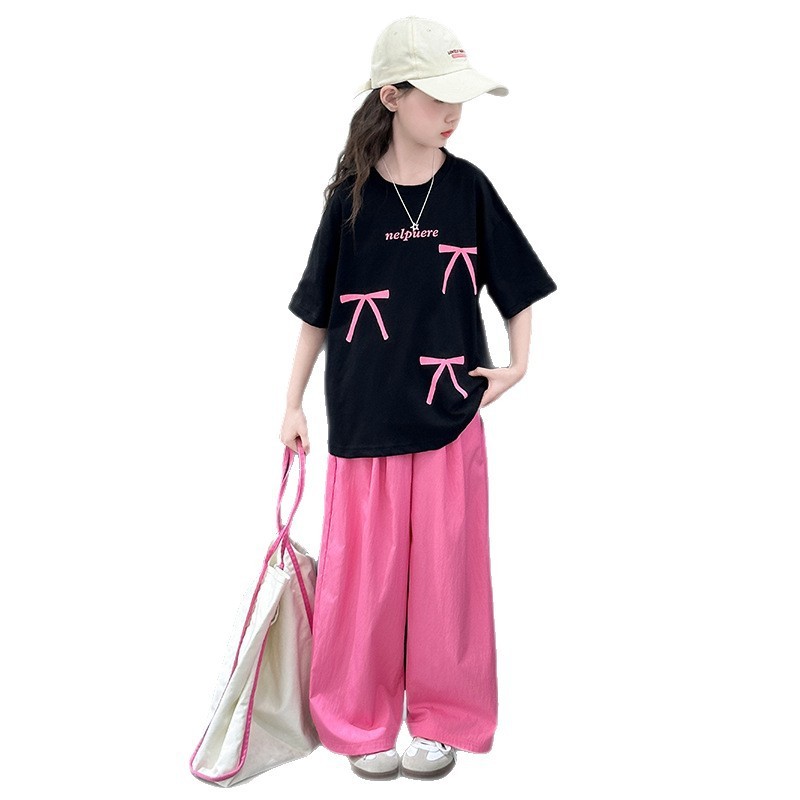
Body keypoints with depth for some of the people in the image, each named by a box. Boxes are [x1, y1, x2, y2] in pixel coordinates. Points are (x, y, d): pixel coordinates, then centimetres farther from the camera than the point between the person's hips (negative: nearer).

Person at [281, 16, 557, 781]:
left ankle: (440, 717, 30)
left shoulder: (468, 187, -1)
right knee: (364, 573, 7)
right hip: (365, 421, 0)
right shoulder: (352, 195, -3)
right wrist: (293, 404, 5)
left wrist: (516, 366, 1)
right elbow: (317, 311, 4)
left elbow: (515, 285, 10)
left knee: (446, 569, 9)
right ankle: (360, 719, 29)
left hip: (451, 418, 1)